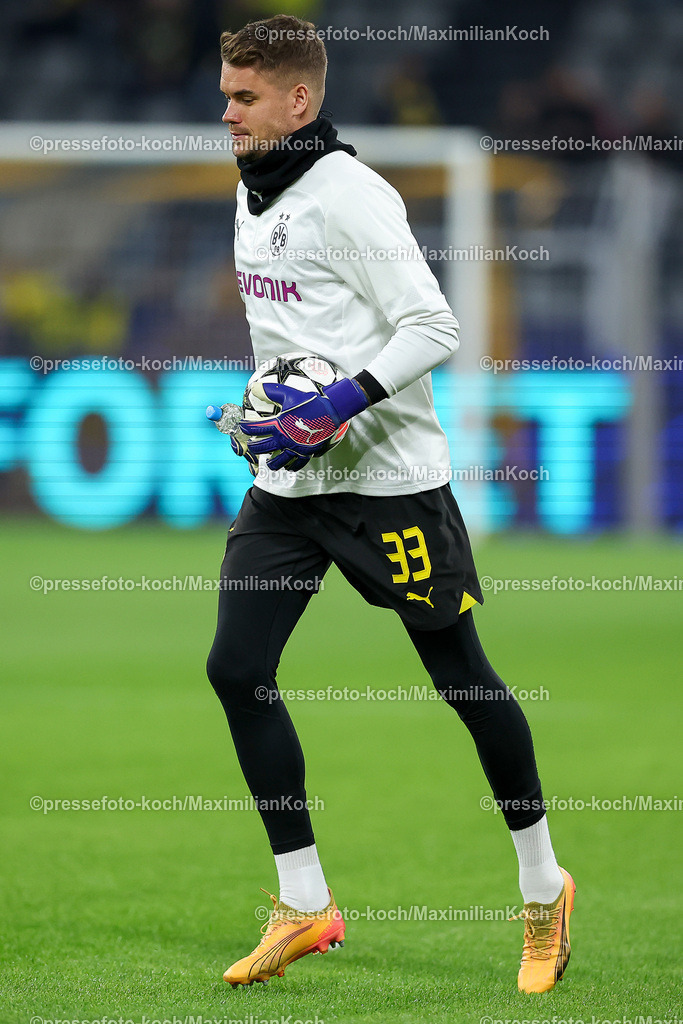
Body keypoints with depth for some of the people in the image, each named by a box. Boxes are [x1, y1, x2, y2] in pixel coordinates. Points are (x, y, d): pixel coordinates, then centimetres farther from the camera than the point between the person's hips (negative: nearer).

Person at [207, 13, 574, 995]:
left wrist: (341, 404, -26)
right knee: (236, 667, -2)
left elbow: (433, 327, -19)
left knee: (461, 676, 2)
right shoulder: (254, 195, 11)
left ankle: (543, 890, 19)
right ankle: (305, 905, 7)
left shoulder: (350, 196, -16)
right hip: (287, 480, 8)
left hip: (387, 475, -8)